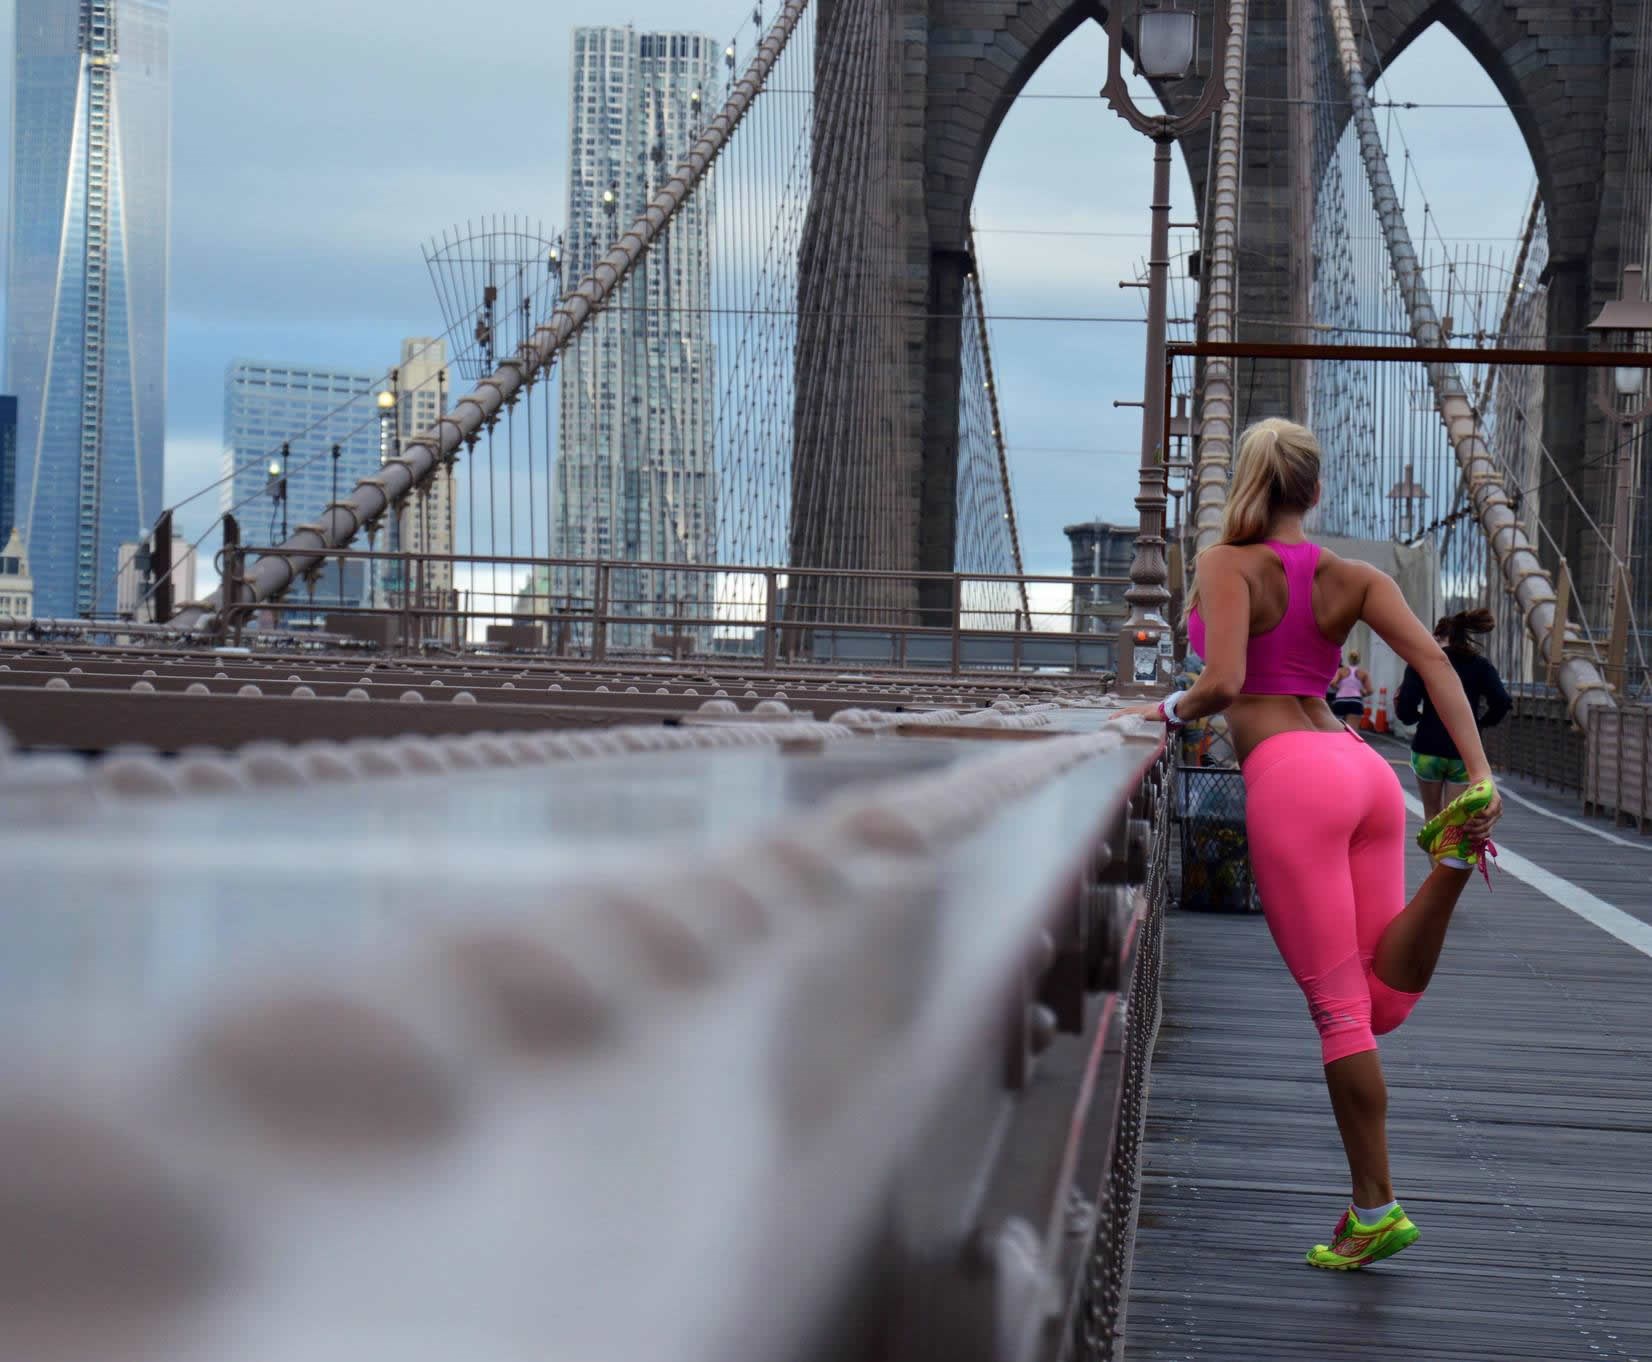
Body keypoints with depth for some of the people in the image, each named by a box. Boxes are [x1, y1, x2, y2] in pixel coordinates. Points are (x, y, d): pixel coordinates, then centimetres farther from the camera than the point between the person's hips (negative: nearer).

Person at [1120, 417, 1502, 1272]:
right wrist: (1480, 776, -6)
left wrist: (1171, 709, 7)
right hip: (1367, 771, 5)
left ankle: (1374, 1210, 1)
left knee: (1338, 1008, -2)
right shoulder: (1354, 579, 15)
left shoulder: (1228, 566, 0)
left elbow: (1222, 683, -14)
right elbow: (1432, 659, 1)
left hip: (1290, 780, -5)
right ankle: (1454, 854, -16)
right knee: (1383, 1005, 8)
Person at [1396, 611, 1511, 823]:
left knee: (1432, 817, 19)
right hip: (1466, 753, 1)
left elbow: (1405, 711, -9)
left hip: (1428, 750, -1)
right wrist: (1482, 724, 9)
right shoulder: (1481, 665, 5)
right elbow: (1502, 702, -9)